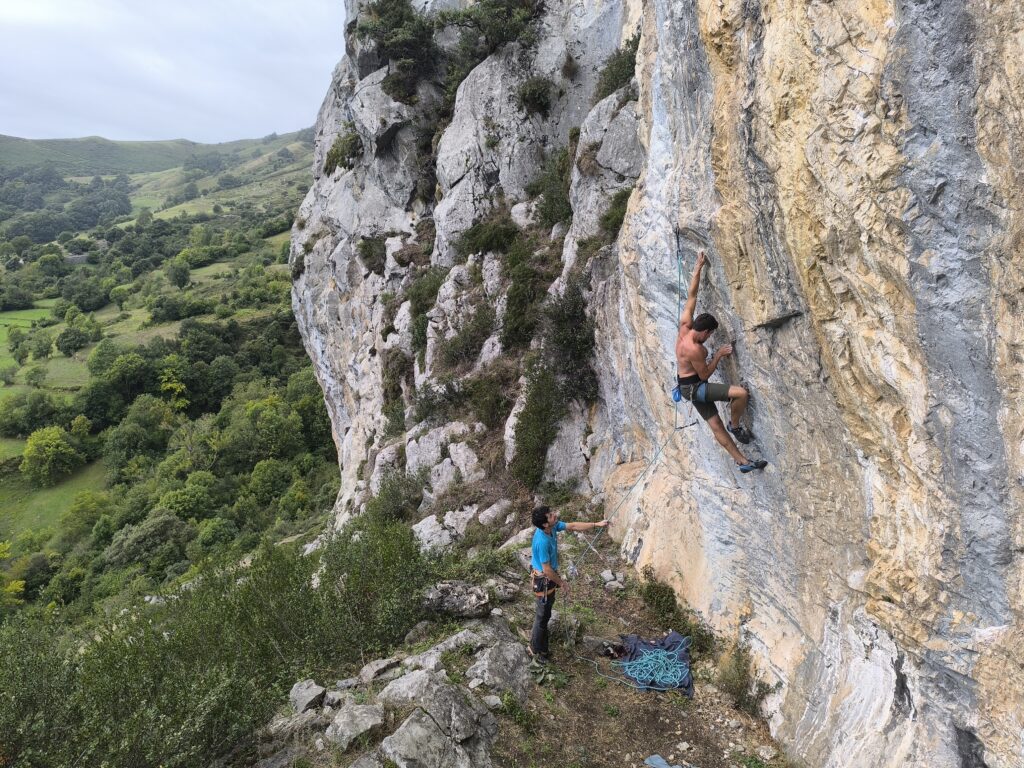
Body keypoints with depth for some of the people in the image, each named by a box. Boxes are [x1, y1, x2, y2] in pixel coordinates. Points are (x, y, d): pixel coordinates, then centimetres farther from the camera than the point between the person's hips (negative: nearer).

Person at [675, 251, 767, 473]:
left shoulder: (684, 326, -4)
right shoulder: (694, 349, -26)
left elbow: (691, 296, 1)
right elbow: (705, 374, -16)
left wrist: (698, 267, 2)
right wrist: (718, 355, -9)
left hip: (688, 386, 10)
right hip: (694, 387, -10)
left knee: (716, 426, 7)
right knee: (740, 393, -21)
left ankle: (743, 462, 10)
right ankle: (735, 426, 3)